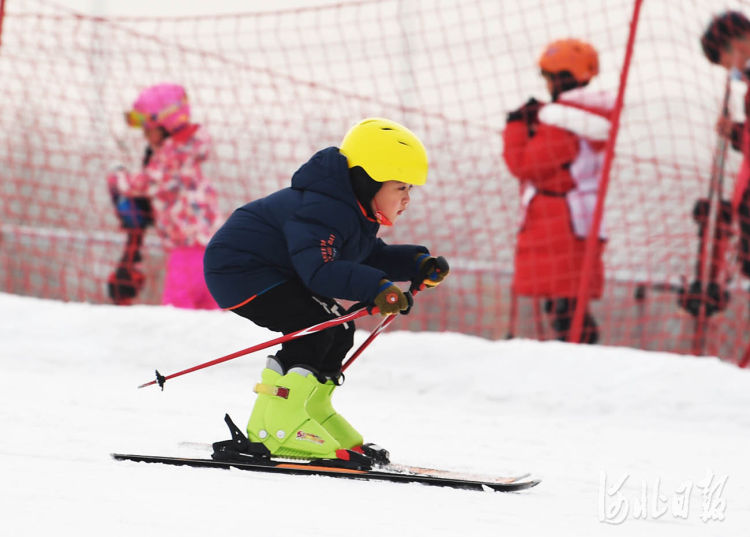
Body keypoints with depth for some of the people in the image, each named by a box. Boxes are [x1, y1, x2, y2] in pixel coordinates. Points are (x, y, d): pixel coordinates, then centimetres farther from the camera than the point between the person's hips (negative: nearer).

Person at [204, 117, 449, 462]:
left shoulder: (357, 211, 6)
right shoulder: (322, 210, -28)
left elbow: (371, 255, 20)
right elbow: (318, 270, -39)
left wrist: (417, 264, 4)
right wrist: (377, 288, -46)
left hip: (274, 272, 11)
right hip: (238, 268, -11)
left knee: (340, 330, 6)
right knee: (315, 326, -24)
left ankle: (311, 408, 16)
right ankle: (275, 423, -22)